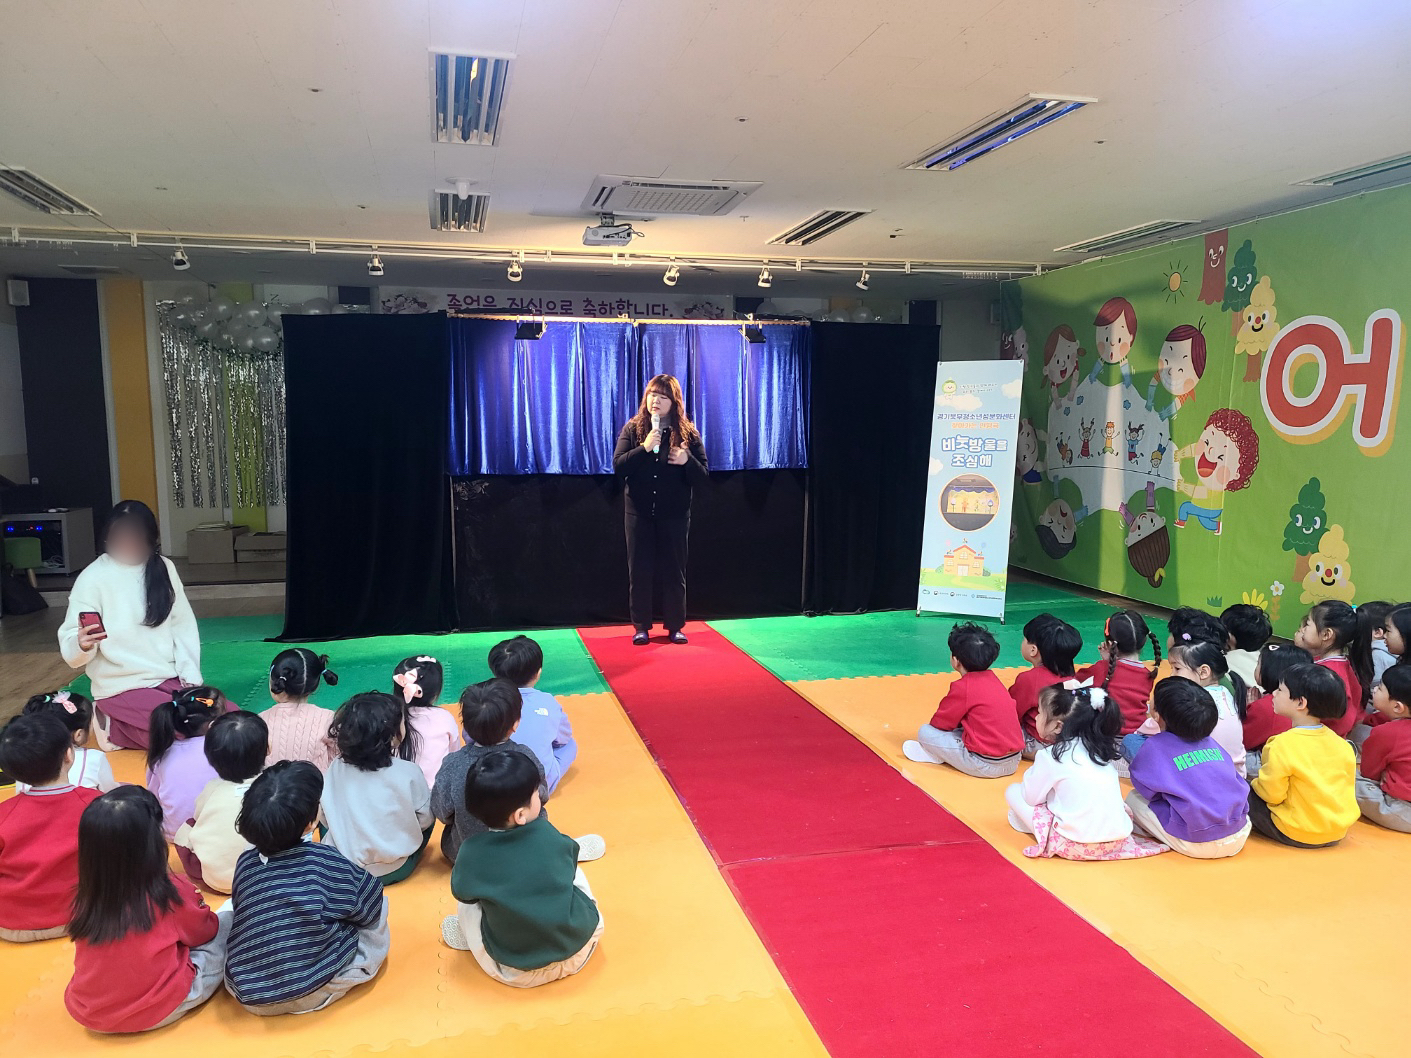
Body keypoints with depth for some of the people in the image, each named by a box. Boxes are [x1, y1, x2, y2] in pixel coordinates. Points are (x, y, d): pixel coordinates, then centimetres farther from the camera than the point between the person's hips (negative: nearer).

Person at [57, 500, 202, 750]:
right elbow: (70, 648, -13)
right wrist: (82, 644, -37)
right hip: (122, 687, -5)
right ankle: (113, 727, 2)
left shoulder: (164, 568, 2)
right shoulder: (93, 578, -11)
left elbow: (183, 626, 6)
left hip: (169, 679, 5)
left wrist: (191, 676, -5)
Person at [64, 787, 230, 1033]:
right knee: (228, 921, 8)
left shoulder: (84, 901, -8)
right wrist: (194, 900, 20)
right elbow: (203, 932, 1)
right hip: (160, 1011, -5)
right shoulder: (172, 892, -19)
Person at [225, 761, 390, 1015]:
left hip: (247, 997, 3)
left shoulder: (245, 862, -4)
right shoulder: (325, 860, -15)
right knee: (379, 911, 9)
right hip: (311, 993, -3)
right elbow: (368, 907, -2)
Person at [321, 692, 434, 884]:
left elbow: (325, 818, 2)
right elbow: (425, 820, -6)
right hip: (393, 870, -3)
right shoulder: (408, 773, -18)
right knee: (429, 814, 17)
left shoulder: (335, 769, -10)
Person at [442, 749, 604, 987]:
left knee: (466, 906, 17)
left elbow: (462, 892, 3)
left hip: (514, 972, -1)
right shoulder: (549, 836, -13)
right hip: (579, 950, 1)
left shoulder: (471, 853, -16)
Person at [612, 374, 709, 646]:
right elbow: (618, 466, -9)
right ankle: (641, 626, 17)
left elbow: (703, 476, -3)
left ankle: (675, 626, 18)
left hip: (674, 514, 0)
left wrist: (687, 460, -23)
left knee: (674, 571, 7)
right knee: (639, 571, 6)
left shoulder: (688, 433, -2)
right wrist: (644, 448, -22)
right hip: (639, 513, 1)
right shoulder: (633, 428, 1)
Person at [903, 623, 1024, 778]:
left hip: (985, 766, -8)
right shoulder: (992, 678, 10)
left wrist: (931, 724, 17)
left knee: (925, 732, -4)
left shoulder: (963, 687, -13)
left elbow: (942, 723, -3)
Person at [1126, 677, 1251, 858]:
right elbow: (1240, 784, 19)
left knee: (1133, 799, 10)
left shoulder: (1156, 746, -5)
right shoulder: (1212, 743, 10)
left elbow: (1144, 786, 1)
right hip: (1238, 839, 5)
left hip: (1196, 845, -5)